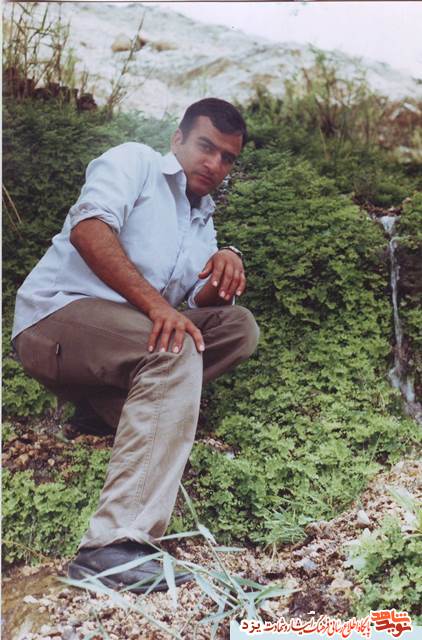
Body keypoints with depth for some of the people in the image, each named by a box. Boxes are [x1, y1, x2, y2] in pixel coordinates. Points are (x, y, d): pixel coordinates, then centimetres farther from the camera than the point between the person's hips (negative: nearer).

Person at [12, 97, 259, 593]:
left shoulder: (203, 221, 22)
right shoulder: (135, 161, 3)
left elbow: (204, 302, 8)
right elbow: (88, 228, -17)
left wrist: (227, 267, -15)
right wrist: (155, 304, -27)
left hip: (131, 342, 7)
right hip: (56, 316, -7)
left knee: (238, 326, -6)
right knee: (175, 349, -33)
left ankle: (131, 404, -19)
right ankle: (113, 545, -39)